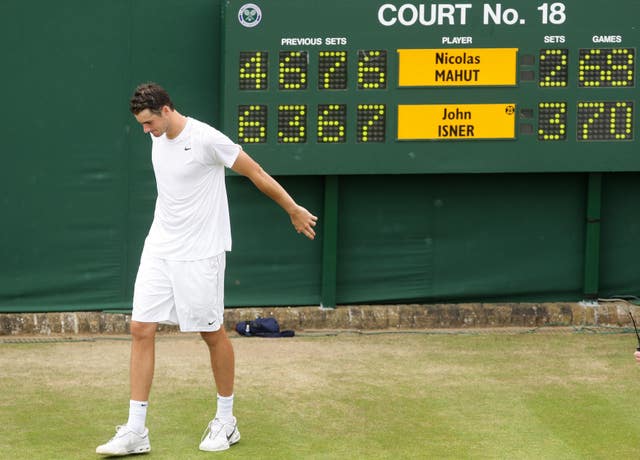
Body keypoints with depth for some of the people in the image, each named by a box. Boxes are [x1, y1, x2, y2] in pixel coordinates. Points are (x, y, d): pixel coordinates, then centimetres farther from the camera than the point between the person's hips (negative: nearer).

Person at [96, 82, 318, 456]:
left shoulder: (206, 139, -15)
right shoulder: (159, 139, 7)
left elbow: (256, 173, -7)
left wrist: (294, 210, -1)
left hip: (200, 253, -7)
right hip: (159, 250, 7)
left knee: (213, 333, 4)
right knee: (141, 329, -2)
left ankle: (226, 421, 21)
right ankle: (136, 432, 0)